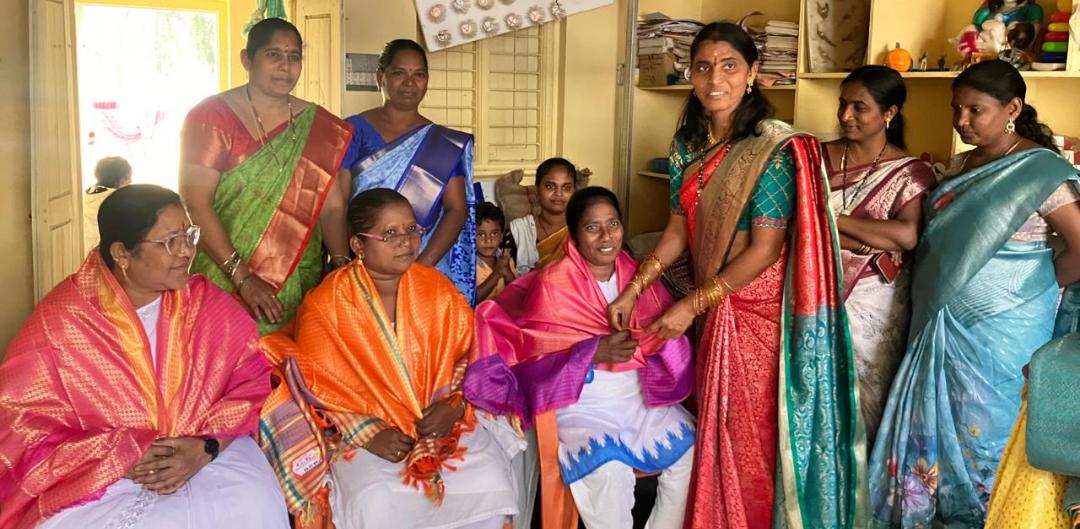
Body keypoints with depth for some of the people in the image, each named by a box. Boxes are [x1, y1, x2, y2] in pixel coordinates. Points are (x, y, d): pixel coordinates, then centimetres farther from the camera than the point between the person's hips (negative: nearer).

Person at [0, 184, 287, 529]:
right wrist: (120, 459, -18)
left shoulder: (207, 304, -2)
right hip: (94, 475, -1)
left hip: (205, 454, 2)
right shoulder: (59, 321, -10)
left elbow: (251, 382, 0)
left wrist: (206, 447, -16)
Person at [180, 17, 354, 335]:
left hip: (299, 289, 3)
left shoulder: (319, 127, 7)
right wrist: (242, 277, -18)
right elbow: (195, 202, -11)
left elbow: (332, 206, 3)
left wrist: (342, 265, -14)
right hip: (224, 285, -3)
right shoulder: (211, 116, -4)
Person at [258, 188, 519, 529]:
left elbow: (470, 354, 5)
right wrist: (367, 433, -17)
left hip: (442, 421, 3)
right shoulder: (325, 305, -10)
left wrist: (455, 405, -13)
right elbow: (318, 387, -6)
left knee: (490, 483, -20)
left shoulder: (438, 291, 0)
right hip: (360, 432, -3)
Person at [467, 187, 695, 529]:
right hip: (582, 402, -5)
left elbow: (667, 329, 0)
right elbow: (533, 356, -15)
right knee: (609, 471, -30)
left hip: (640, 397, 6)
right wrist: (593, 352, -25)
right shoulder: (552, 285, -10)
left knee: (691, 449, -10)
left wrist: (643, 341, -23)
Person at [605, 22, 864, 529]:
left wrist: (691, 305, -16)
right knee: (714, 427, 16)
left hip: (759, 310, -6)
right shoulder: (688, 145, 3)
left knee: (751, 435, 6)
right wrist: (632, 290, 1)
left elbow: (764, 250, -18)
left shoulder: (773, 151, -16)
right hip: (714, 306, 6)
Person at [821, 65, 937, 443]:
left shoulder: (910, 173, -4)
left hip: (873, 304, -2)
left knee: (863, 394, 8)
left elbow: (908, 235, -20)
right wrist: (870, 245, -19)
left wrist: (834, 219, -16)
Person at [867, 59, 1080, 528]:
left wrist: (1041, 292, -7)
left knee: (985, 427, 6)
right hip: (943, 325, 7)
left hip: (1001, 330, -7)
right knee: (936, 421, 14)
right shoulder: (962, 165, 10)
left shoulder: (1039, 170, -13)